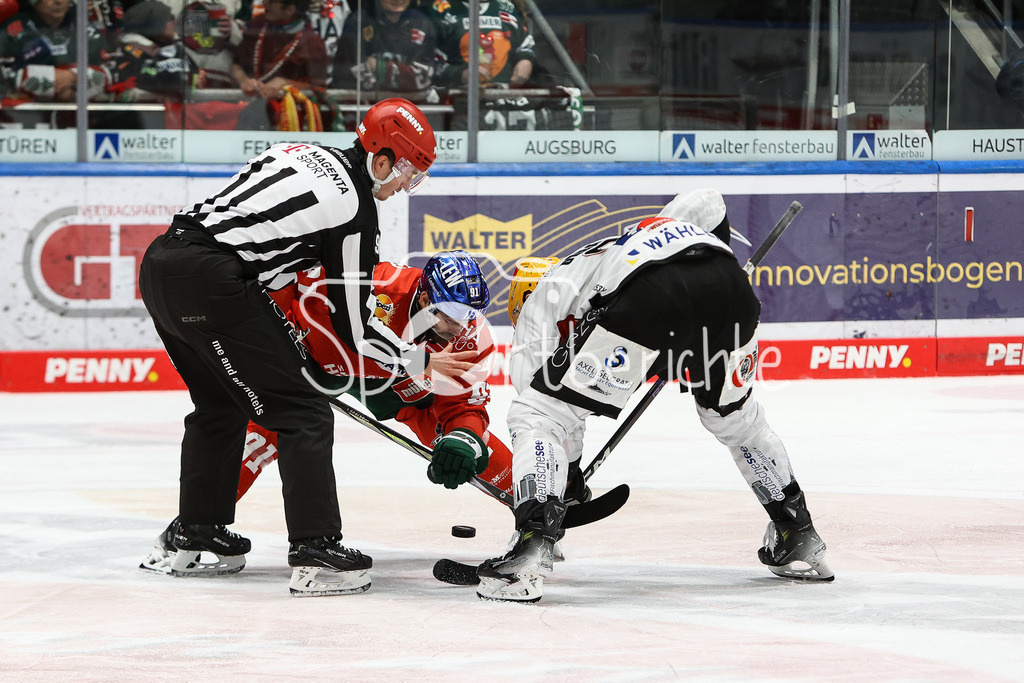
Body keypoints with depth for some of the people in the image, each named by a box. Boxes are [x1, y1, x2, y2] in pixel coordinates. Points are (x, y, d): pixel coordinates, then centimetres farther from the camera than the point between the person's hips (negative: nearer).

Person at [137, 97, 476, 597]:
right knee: (303, 413, -1)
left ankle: (197, 539, 32)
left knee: (221, 405, 27)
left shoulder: (301, 153, 19)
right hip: (209, 282, -9)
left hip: (159, 261, 9)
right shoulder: (356, 212, -2)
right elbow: (353, 326, 1)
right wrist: (420, 363, 14)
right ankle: (315, 554, -8)